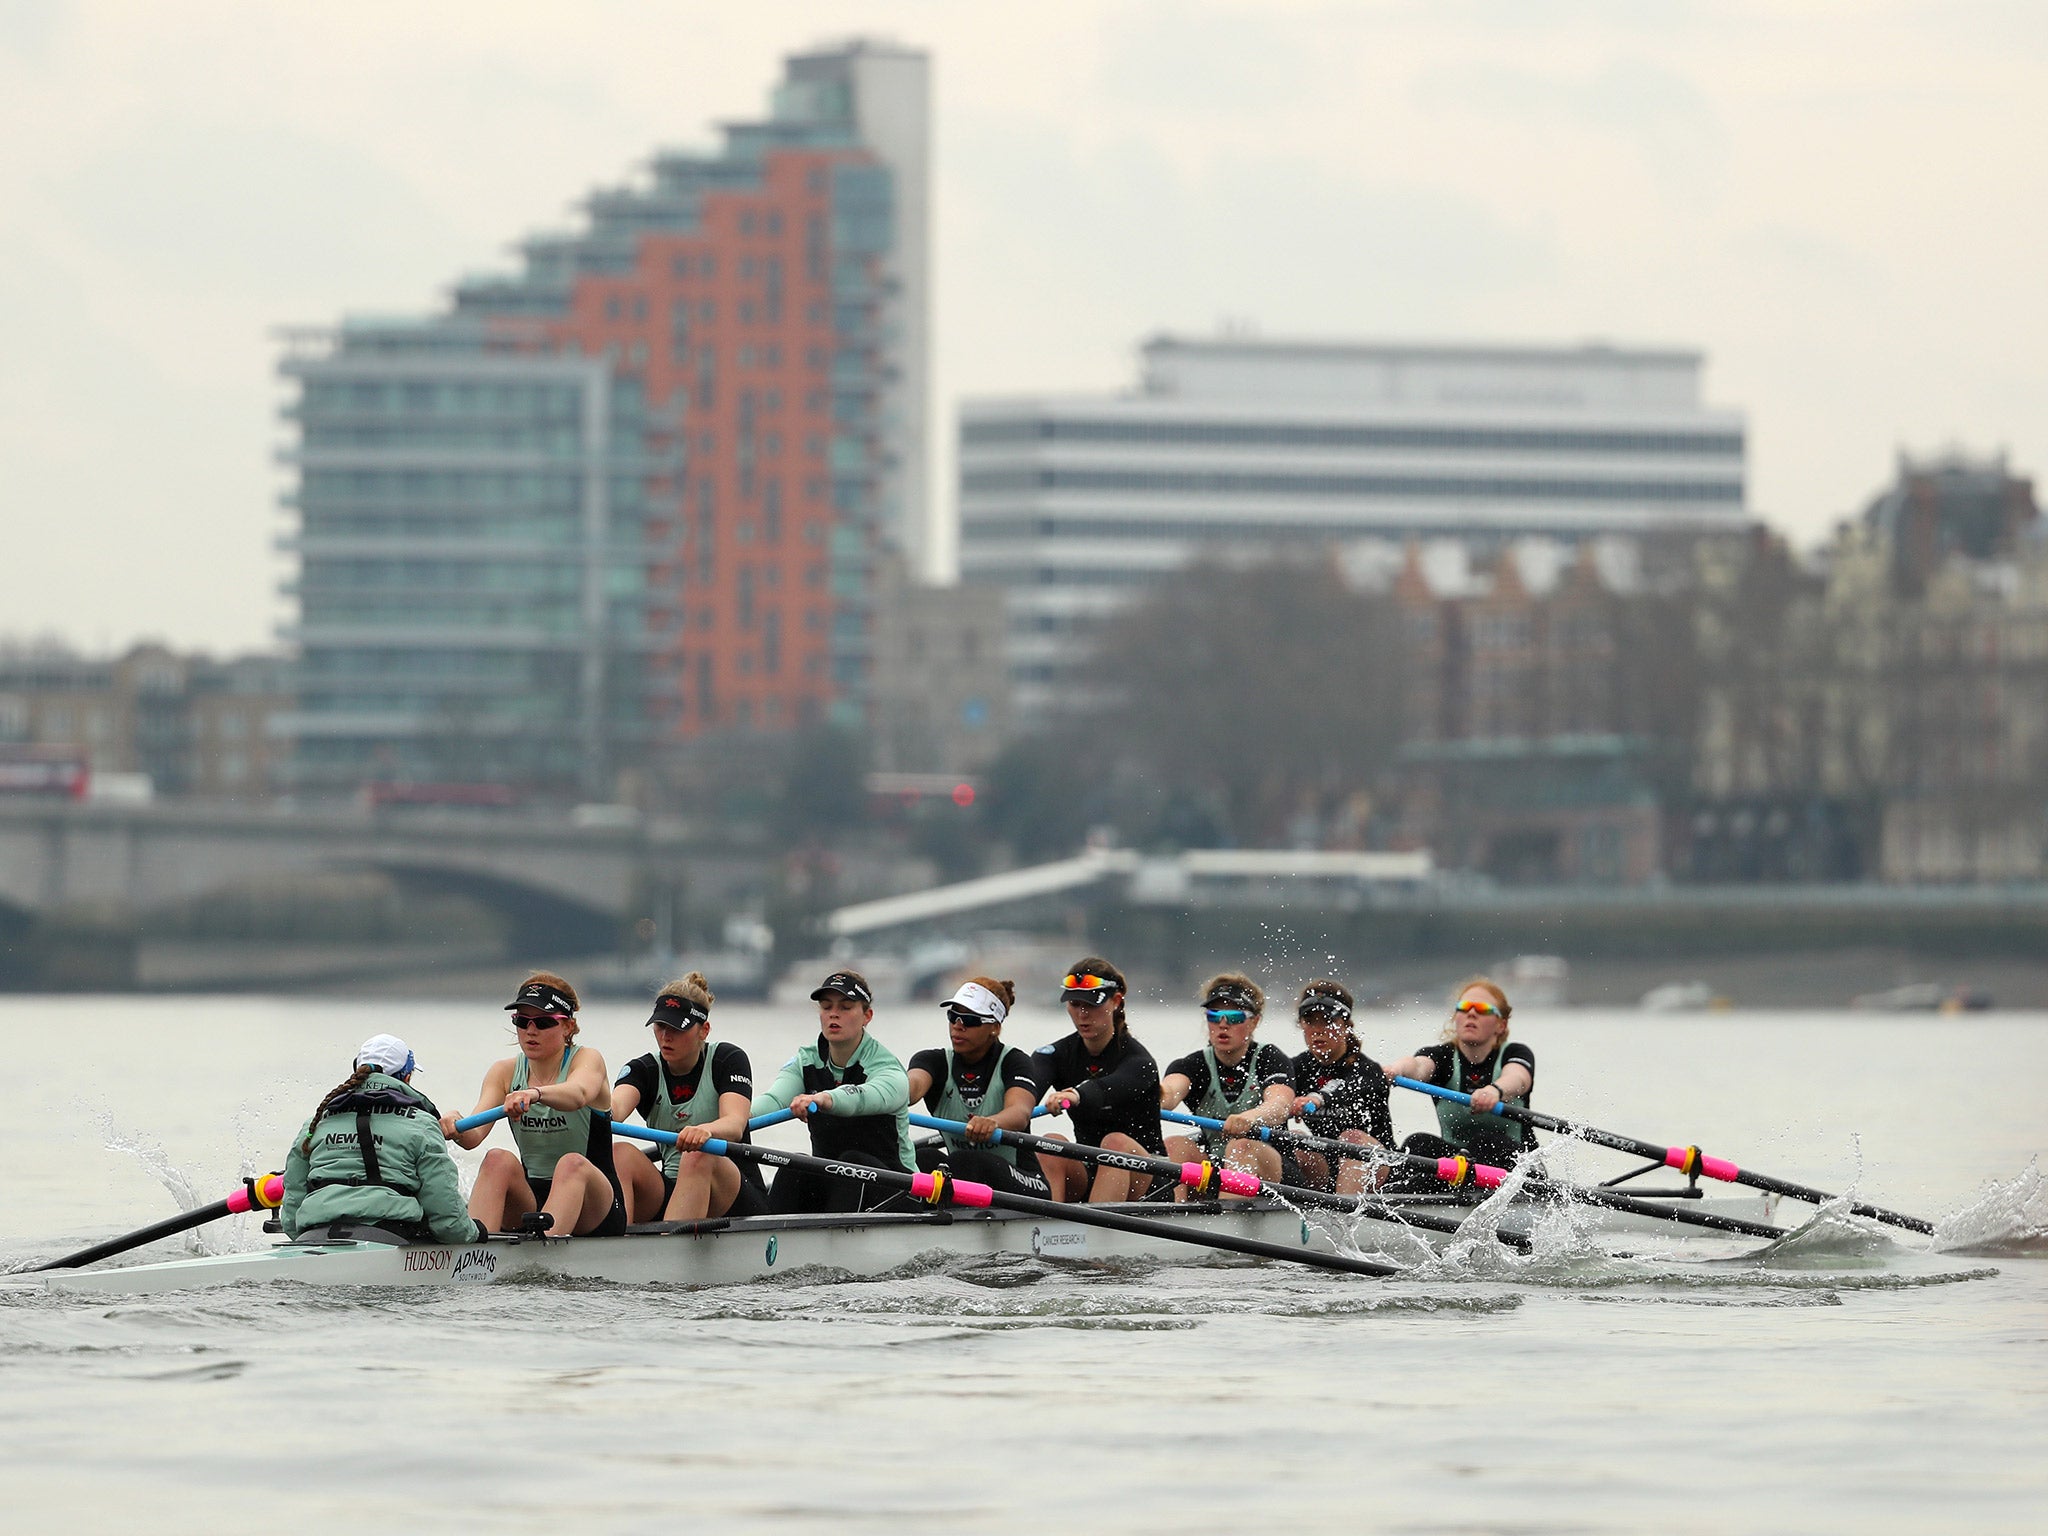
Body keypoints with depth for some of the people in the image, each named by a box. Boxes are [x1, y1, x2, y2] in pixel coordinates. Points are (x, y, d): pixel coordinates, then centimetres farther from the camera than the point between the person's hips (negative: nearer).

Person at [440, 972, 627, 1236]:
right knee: (498, 1159, -25)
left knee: (572, 1163, -34)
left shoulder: (587, 1059, -5)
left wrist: (535, 1093, -53)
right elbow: (474, 1135, -10)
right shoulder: (505, 1072, 6)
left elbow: (578, 1093, -31)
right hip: (531, 1201, 4)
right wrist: (456, 1130, -36)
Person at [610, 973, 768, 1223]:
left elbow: (735, 1125, -19)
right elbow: (617, 1105, -17)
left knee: (698, 1156, -34)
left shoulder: (728, 1059, -1)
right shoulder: (644, 1069, 7)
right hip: (668, 1191, 3)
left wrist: (706, 1130, -45)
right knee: (620, 1155, -24)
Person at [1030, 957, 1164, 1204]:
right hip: (1085, 1172, 4)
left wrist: (1076, 1096, -59)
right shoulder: (1058, 1053, 2)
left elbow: (1107, 1089, -35)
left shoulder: (1138, 1061, -11)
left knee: (1116, 1142, -33)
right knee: (1051, 1142, -25)